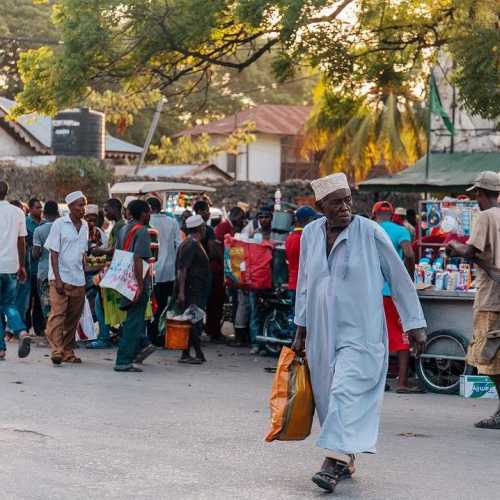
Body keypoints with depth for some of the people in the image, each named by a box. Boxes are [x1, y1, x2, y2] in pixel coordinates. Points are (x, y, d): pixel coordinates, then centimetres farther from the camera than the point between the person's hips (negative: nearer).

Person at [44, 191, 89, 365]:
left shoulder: (85, 226, 13)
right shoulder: (59, 224, -4)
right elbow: (54, 253, -7)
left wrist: (85, 278, 15)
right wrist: (58, 279, -14)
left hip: (78, 280, 5)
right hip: (60, 278, -5)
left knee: (73, 318, 6)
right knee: (57, 314, -11)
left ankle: (68, 352, 12)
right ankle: (56, 351, -15)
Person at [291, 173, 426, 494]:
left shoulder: (370, 232, -9)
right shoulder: (311, 234, 4)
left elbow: (400, 278, -3)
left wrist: (415, 324, -3)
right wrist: (300, 332, 17)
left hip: (360, 332, -5)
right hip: (322, 332, 5)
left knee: (347, 393, -16)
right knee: (328, 397, 8)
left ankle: (335, 462, -19)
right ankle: (347, 460, 22)